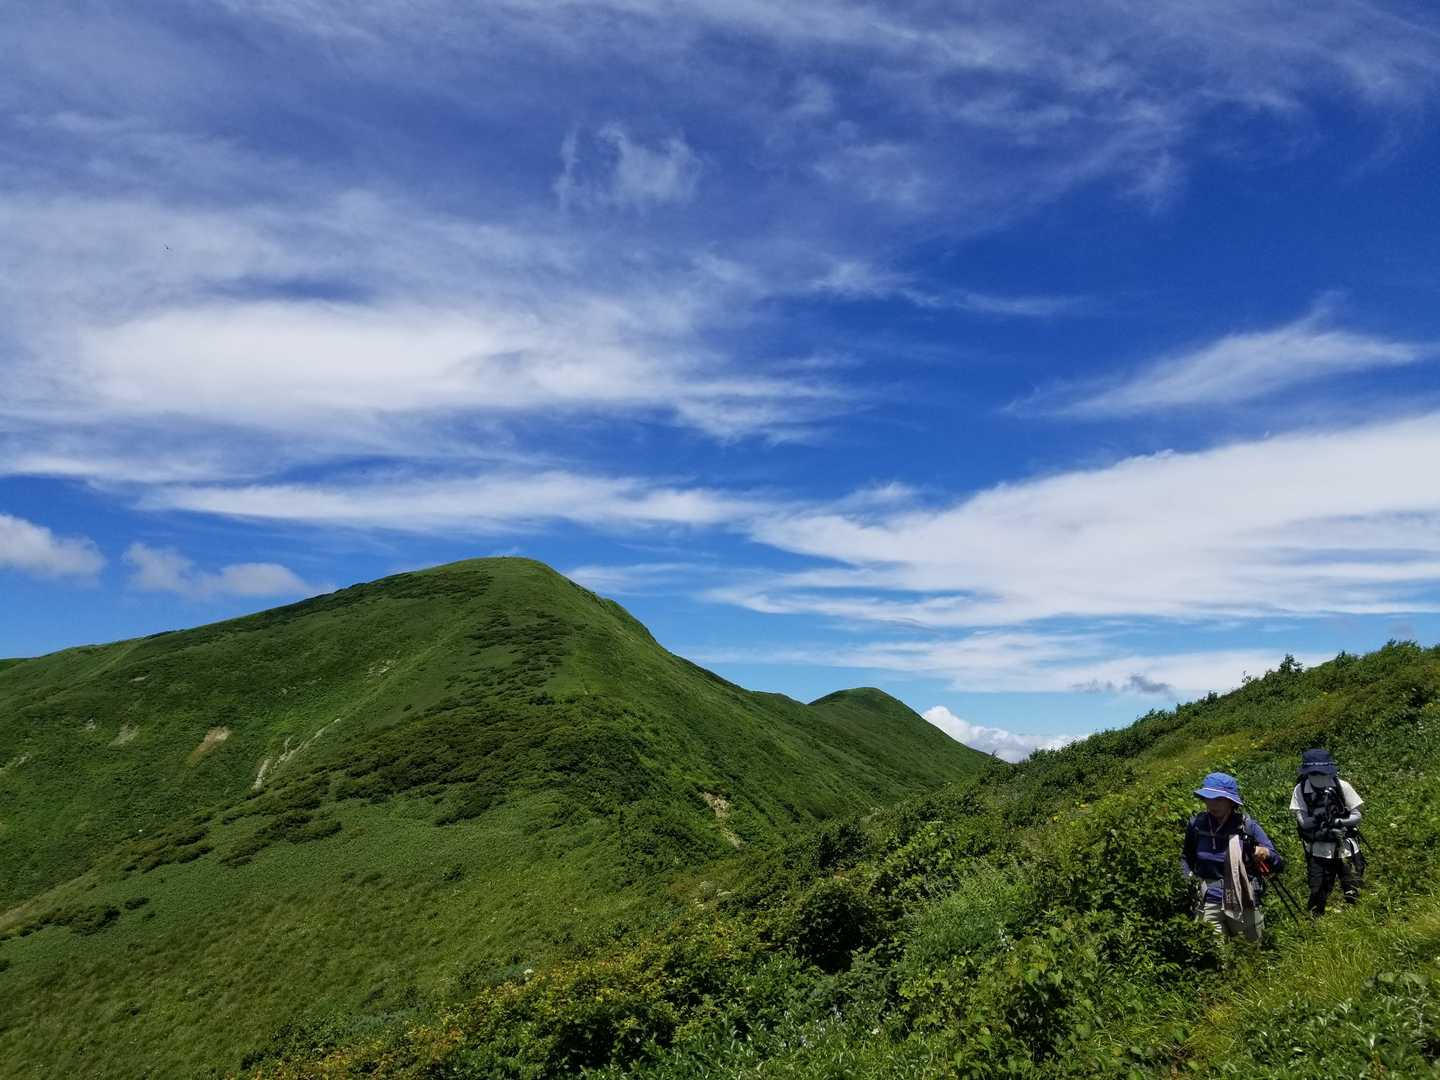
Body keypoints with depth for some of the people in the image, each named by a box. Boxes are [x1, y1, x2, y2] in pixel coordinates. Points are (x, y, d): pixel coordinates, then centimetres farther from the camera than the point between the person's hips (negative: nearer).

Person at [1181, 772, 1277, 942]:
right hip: (1209, 901, 1)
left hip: (1243, 901, -1)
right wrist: (1188, 878, -1)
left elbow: (1277, 863, -7)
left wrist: (1266, 854, -28)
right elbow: (1186, 857, 16)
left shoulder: (1247, 826, -9)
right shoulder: (1197, 824, -4)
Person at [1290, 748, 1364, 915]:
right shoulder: (1301, 790, -9)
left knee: (1352, 895, 6)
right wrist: (1320, 819, -30)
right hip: (1318, 851, 0)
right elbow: (1302, 821, -13)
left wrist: (1337, 822, -22)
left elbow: (1356, 817, -5)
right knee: (1318, 895, 1)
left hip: (1345, 849, 1)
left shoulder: (1341, 786, -8)